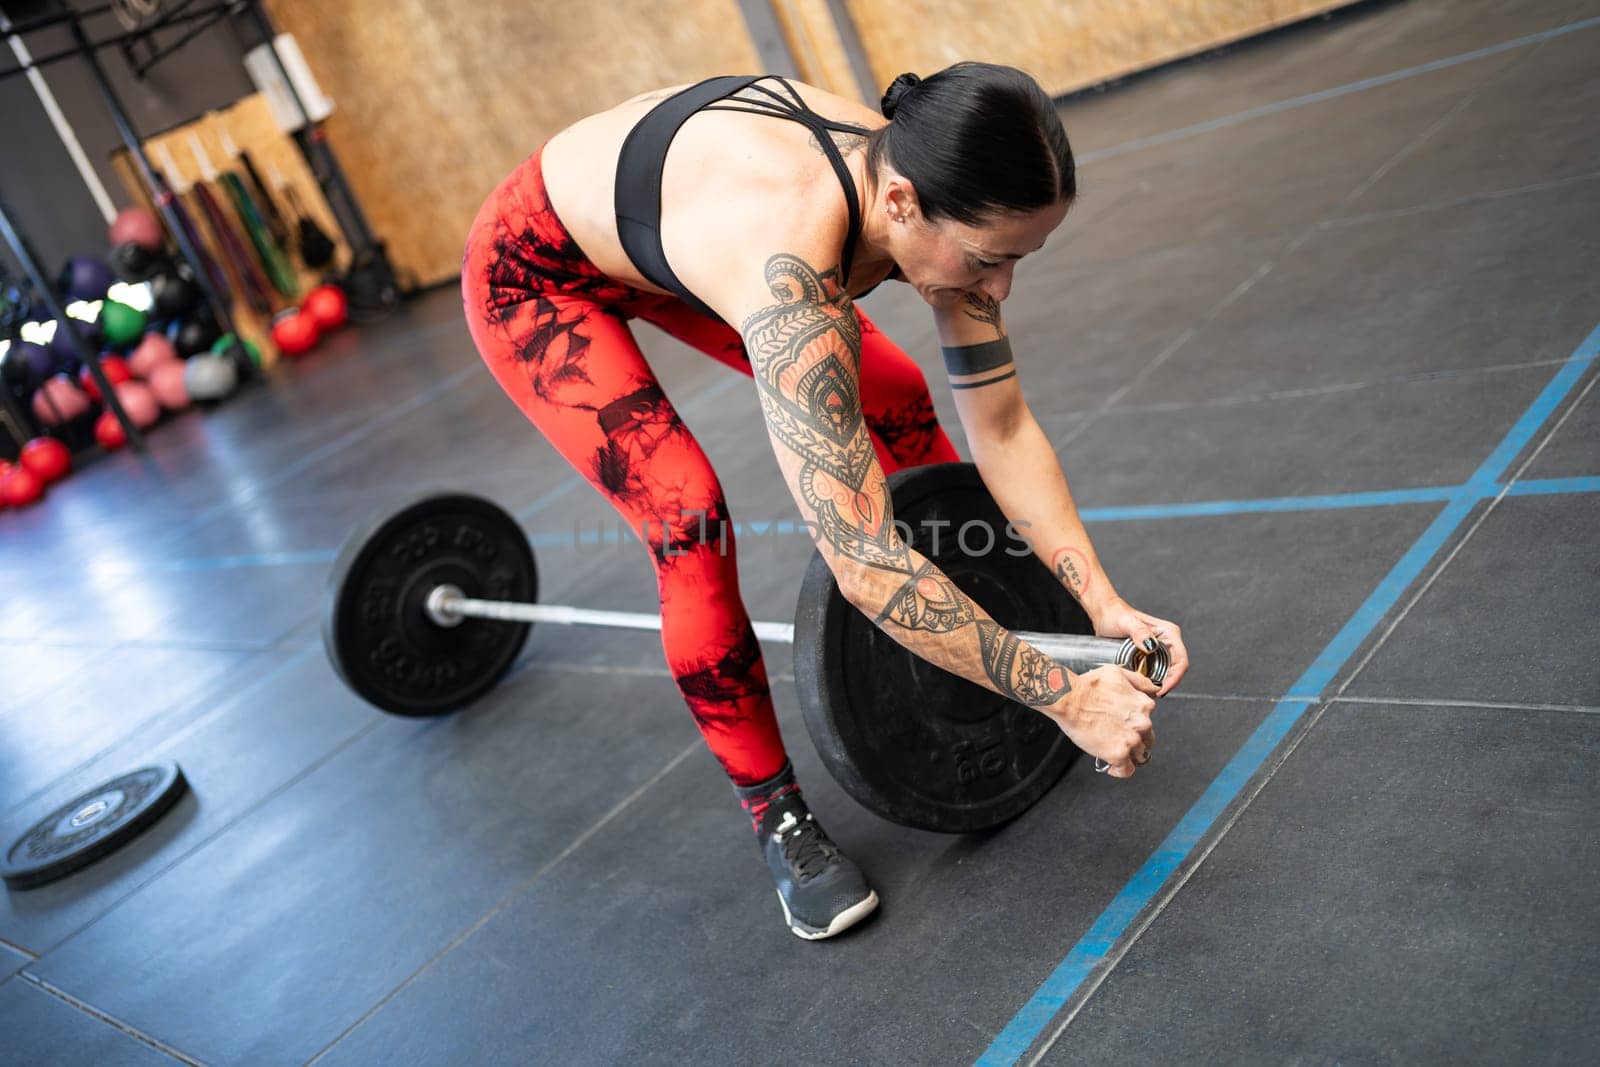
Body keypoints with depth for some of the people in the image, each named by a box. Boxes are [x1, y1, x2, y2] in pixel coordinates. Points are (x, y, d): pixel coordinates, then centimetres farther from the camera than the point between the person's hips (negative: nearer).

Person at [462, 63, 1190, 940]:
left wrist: (1103, 603, -21)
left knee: (894, 407, -1)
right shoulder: (791, 263, -45)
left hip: (673, 237, 7)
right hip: (535, 274, -6)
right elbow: (863, 564, -46)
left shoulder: (931, 191, -22)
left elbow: (1003, 430, -14)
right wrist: (1064, 698, -40)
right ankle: (776, 818, 1)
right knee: (689, 523, -20)